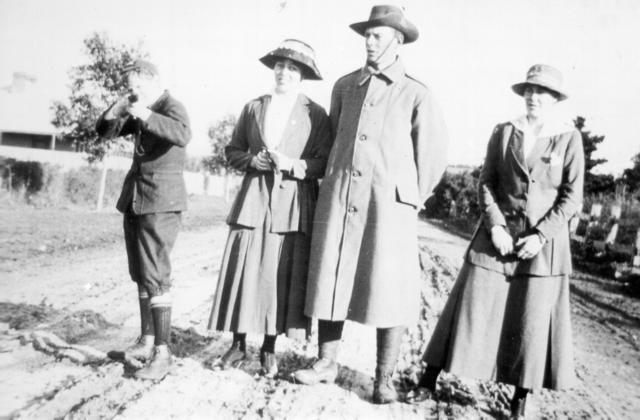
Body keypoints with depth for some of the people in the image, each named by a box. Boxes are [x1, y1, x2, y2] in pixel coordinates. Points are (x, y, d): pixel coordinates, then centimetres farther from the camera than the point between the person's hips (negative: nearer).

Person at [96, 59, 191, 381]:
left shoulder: (172, 107, -7)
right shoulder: (139, 113, 16)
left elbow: (183, 135, -29)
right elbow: (105, 131, 20)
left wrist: (145, 115, -27)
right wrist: (117, 108, 2)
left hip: (160, 201, -8)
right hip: (134, 199, 8)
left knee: (155, 275, -12)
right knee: (140, 274, 12)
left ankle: (162, 353, -8)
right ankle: (146, 341, 22)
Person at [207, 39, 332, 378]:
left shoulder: (315, 114, 5)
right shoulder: (253, 107, 14)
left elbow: (326, 162, 1)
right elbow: (233, 151, 17)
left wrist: (293, 165, -14)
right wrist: (251, 160, -4)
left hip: (294, 204, -2)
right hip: (254, 201, 2)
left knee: (283, 276, -2)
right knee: (244, 271, 0)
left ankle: (269, 349, 13)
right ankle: (239, 345, 13)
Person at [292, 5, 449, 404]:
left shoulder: (417, 94, 1)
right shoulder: (345, 86, 12)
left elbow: (434, 155, 5)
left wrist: (412, 200, 7)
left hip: (389, 201, -3)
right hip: (339, 197, 4)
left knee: (389, 291, -1)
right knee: (331, 280, 5)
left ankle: (384, 377, 10)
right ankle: (326, 363, 19)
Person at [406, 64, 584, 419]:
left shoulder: (569, 138, 0)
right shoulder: (503, 132, 5)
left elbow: (572, 196, -2)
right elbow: (486, 181, 3)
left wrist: (541, 235, -12)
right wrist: (495, 225, -10)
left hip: (543, 239, -1)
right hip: (498, 233, 1)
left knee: (532, 320, 3)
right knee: (470, 308, 2)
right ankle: (428, 382, 11)